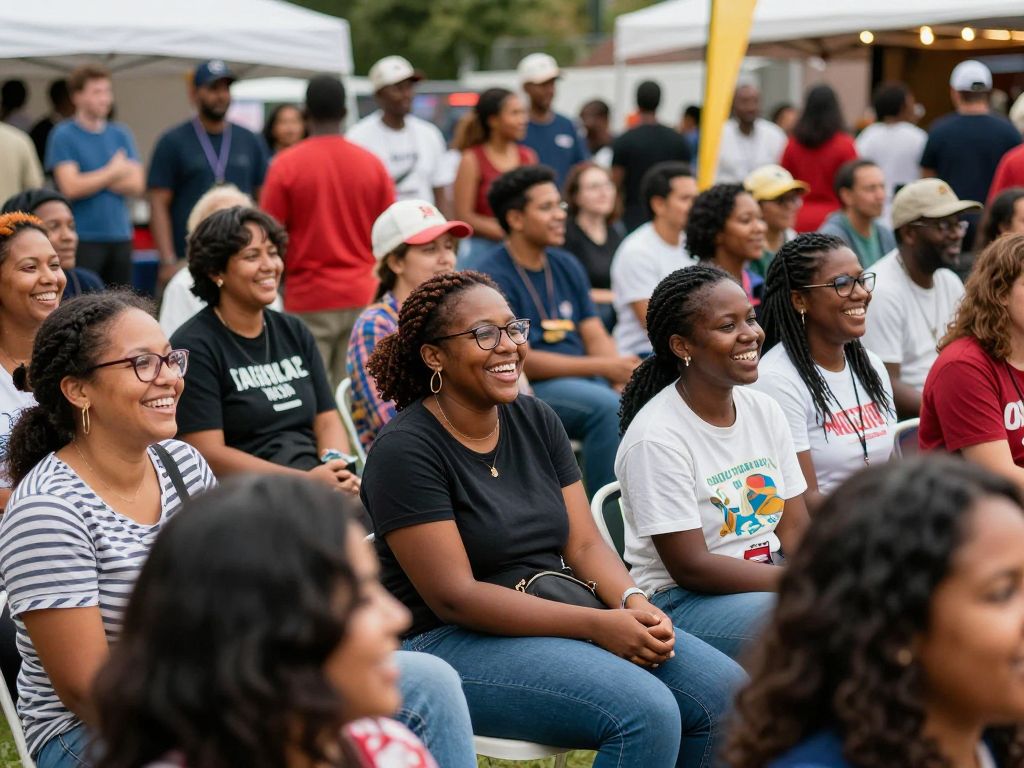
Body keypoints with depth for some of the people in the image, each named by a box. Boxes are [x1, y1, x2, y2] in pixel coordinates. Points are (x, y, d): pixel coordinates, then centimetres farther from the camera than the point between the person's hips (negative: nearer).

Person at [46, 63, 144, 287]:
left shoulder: (121, 134, 11)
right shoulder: (63, 136, -2)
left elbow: (137, 185, 3)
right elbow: (70, 188, -12)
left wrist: (92, 180, -8)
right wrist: (113, 172, -2)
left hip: (120, 235, 5)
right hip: (83, 240, -5)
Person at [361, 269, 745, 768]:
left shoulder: (535, 421, 8)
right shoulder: (405, 451, -13)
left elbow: (584, 543, 6)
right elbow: (454, 596, -19)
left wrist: (632, 602, -17)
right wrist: (598, 625, -23)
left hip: (558, 619, 7)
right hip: (452, 642, -7)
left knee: (724, 689, -9)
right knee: (647, 712, -27)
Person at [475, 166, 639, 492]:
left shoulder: (567, 266, 14)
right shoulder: (494, 278, -9)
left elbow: (596, 337, 10)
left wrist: (623, 377, -12)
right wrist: (603, 367, -18)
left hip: (584, 379, 7)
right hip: (528, 391, -6)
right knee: (607, 406, -31)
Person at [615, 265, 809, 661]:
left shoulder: (765, 410, 6)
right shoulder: (657, 436, -17)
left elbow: (795, 530, 5)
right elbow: (689, 568, -19)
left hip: (767, 581, 7)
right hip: (677, 600, -7)